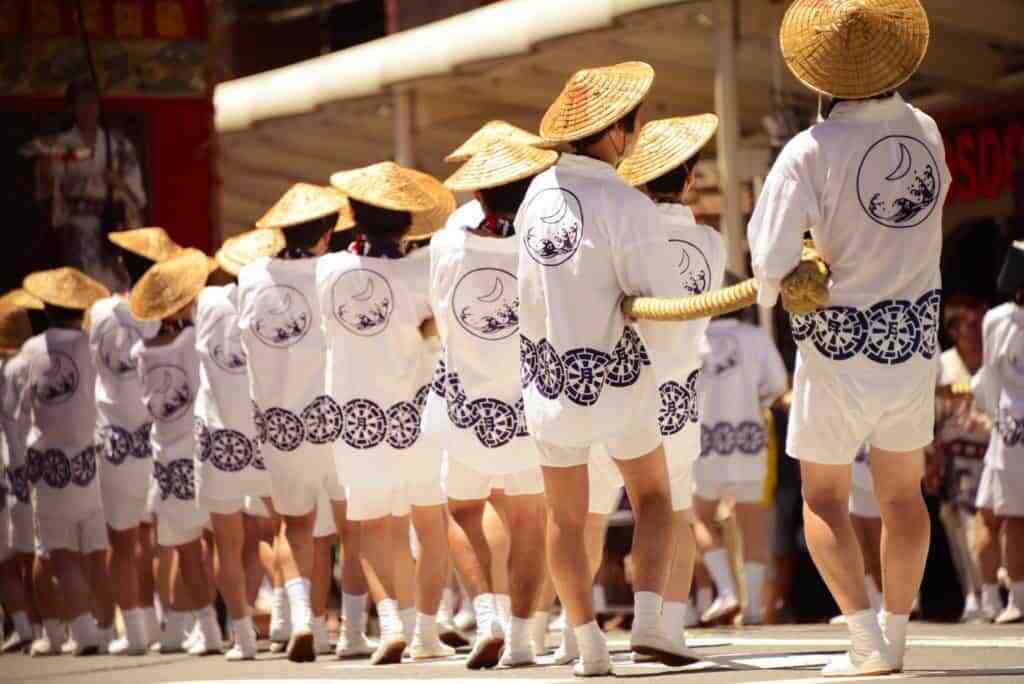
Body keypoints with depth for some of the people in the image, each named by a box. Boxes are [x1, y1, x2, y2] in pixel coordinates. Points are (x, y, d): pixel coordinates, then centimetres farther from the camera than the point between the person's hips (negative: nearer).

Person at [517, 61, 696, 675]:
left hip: (548, 374, 4)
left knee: (566, 518, 15)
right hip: (614, 377, -4)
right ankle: (648, 617, 0)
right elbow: (664, 302, -18)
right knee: (653, 497, 17)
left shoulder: (539, 191, -2)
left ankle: (589, 642, 10)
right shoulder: (627, 207, -19)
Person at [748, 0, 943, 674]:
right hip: (917, 337, 5)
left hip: (842, 344, -5)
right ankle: (895, 634, 21)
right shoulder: (926, 132, -1)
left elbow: (771, 257, -24)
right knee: (903, 492, 17)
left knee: (823, 498, 8)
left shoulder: (813, 150, -19)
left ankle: (868, 642, -2)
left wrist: (775, 288, 1)